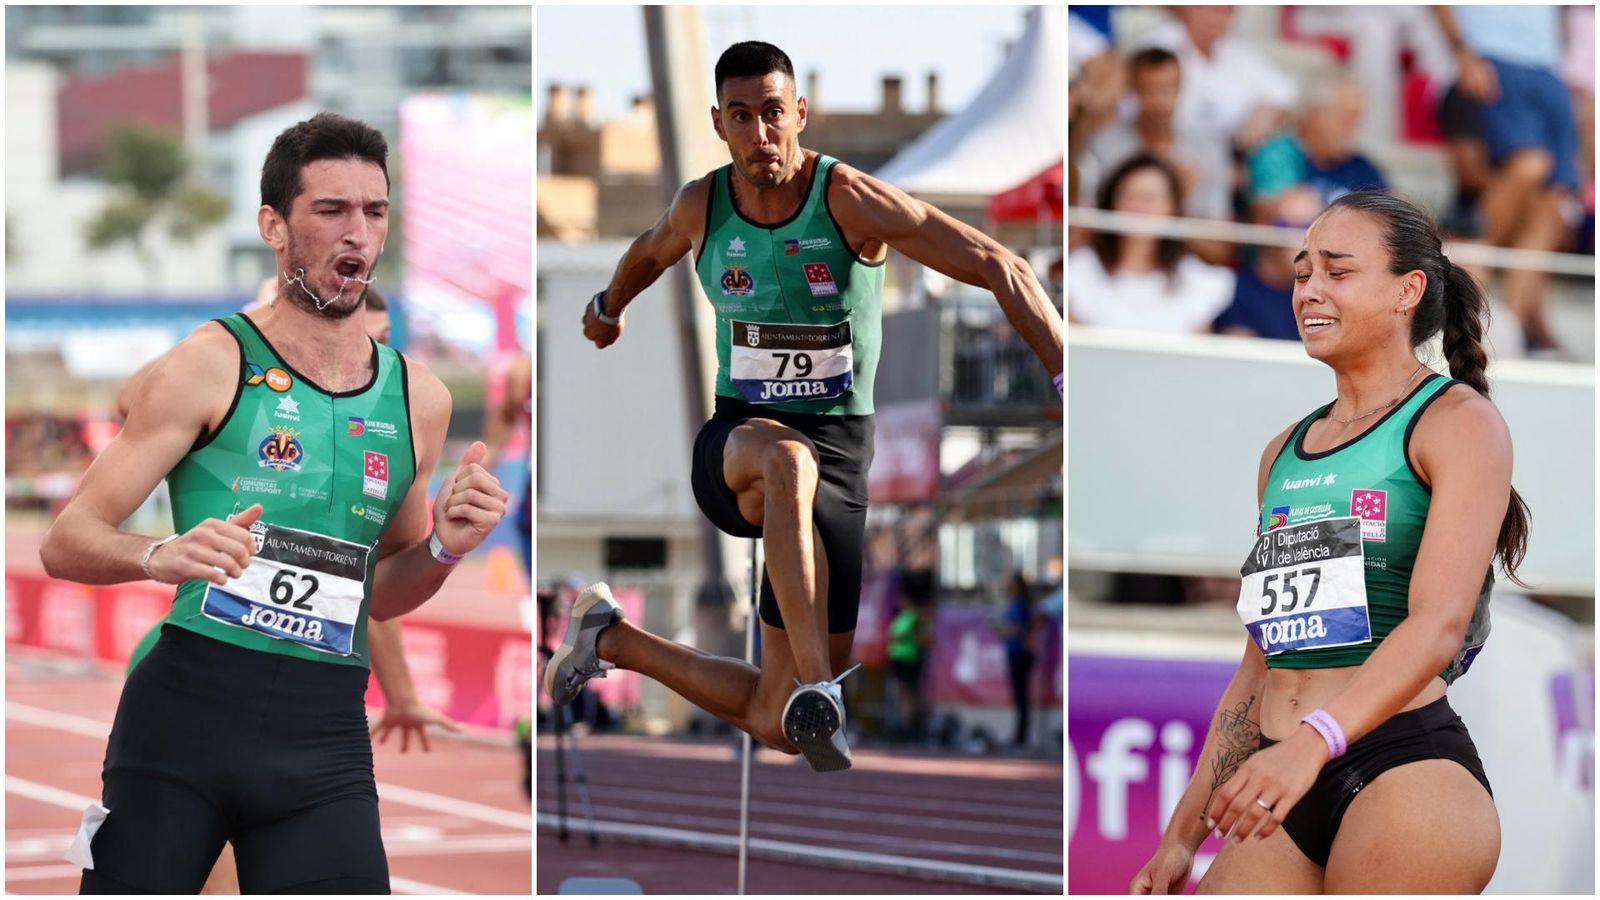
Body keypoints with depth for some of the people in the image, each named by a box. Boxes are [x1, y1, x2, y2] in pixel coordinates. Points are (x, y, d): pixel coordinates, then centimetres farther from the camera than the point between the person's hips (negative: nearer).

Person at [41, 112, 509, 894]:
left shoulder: (418, 398, 12)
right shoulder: (212, 365, -2)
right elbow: (65, 543, -5)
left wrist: (441, 549, 3)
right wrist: (161, 556, -24)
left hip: (328, 742, 3)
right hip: (185, 712, -3)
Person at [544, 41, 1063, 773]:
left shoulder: (850, 201, -12)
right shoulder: (700, 206, -1)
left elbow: (999, 268, -14)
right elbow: (652, 251, 26)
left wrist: (1070, 382, -23)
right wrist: (609, 306, 46)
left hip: (837, 455, 0)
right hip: (735, 445, 0)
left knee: (775, 726, -1)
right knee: (788, 461, -43)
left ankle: (611, 639, 23)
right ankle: (817, 689, -47)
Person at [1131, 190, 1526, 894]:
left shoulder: (1457, 420, 1)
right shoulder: (1284, 453, 22)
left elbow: (1439, 624, -14)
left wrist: (1316, 740, -29)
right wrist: (1183, 835, 19)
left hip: (1407, 765, -6)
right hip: (1285, 807, 6)